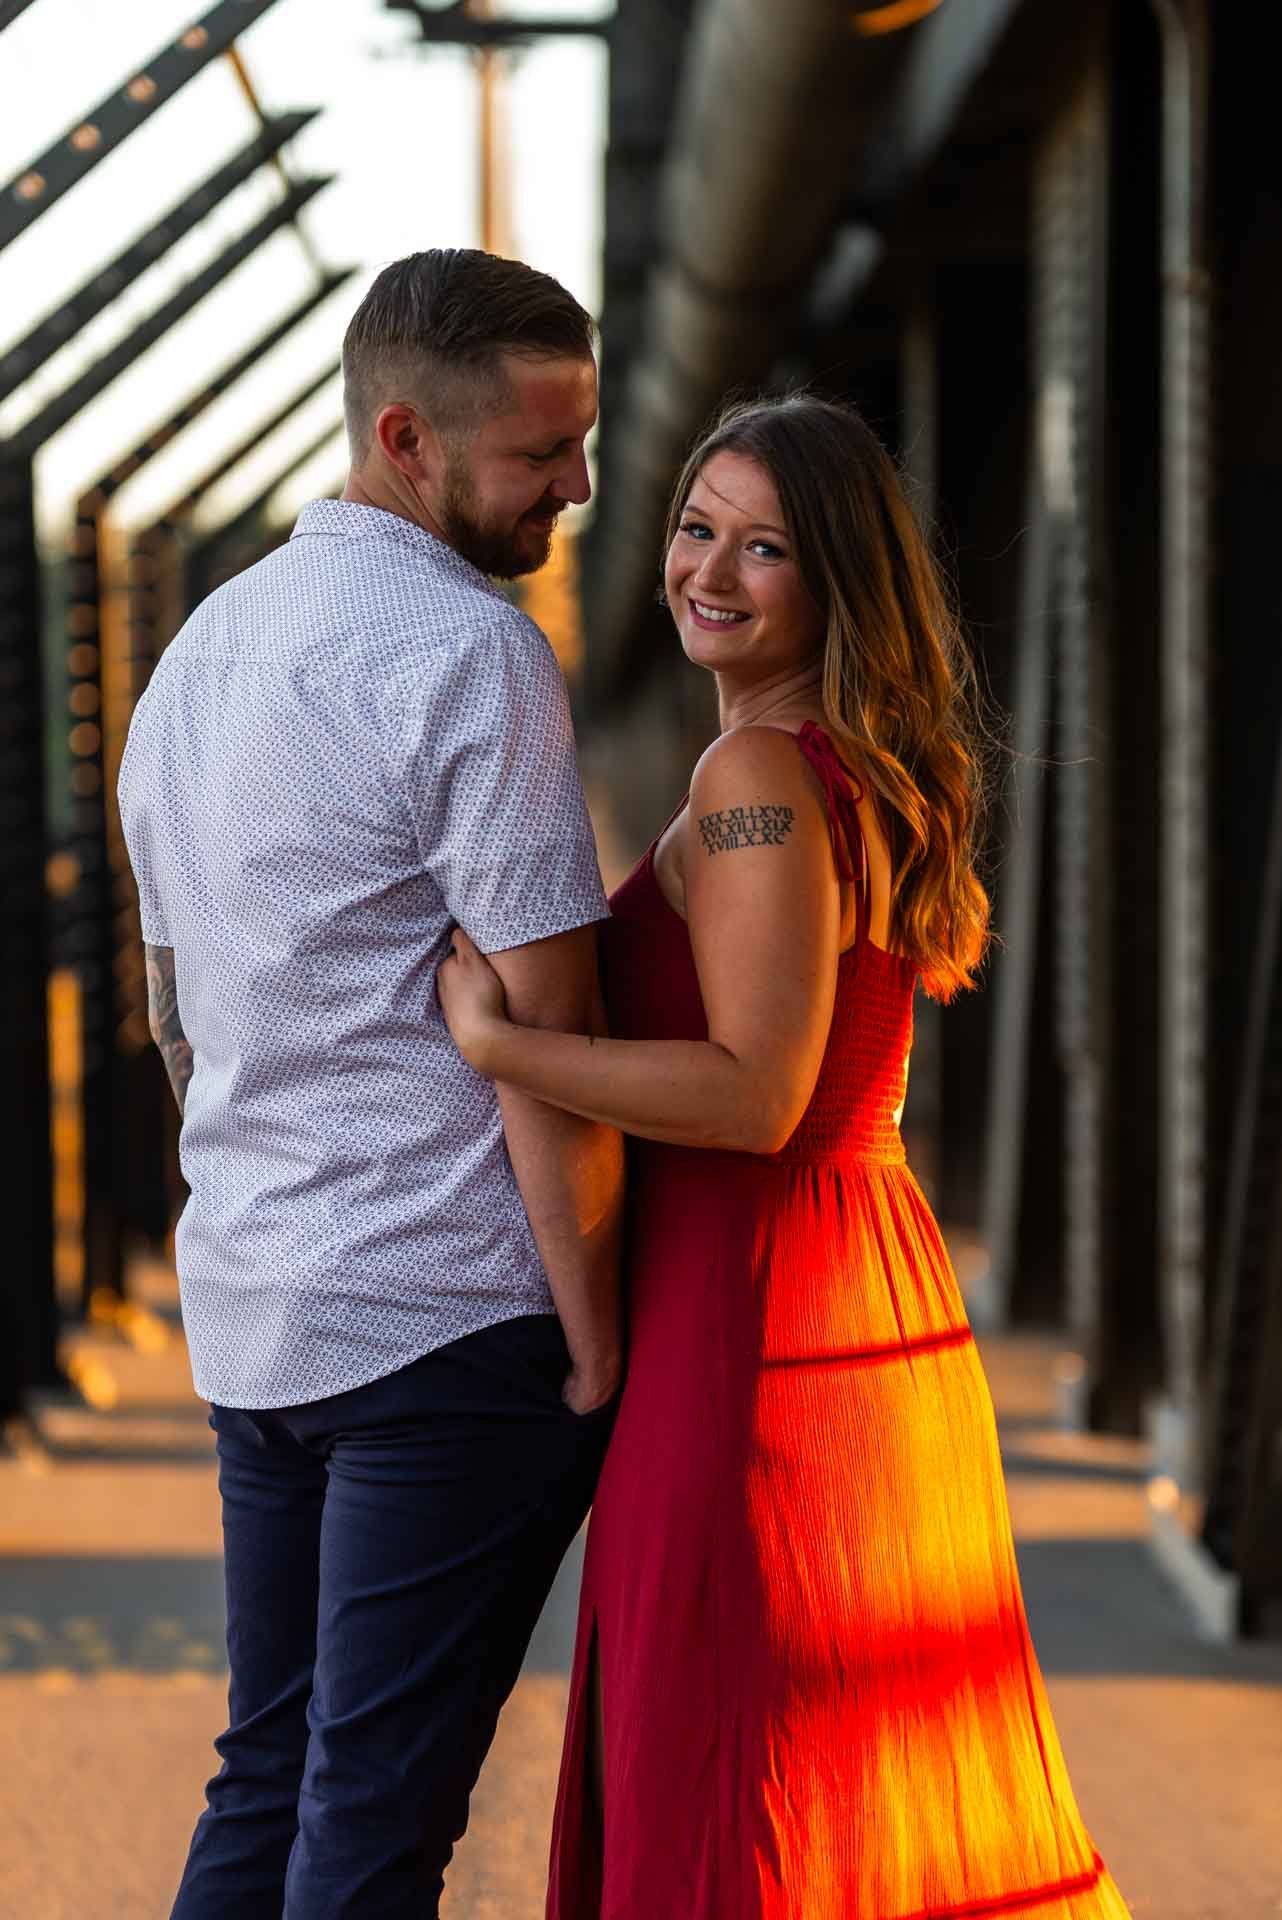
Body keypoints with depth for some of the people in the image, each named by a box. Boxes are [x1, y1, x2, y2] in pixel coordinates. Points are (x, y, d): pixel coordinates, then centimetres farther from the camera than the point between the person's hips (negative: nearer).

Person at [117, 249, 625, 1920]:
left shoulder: (197, 653, 15)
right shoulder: (471, 653, -13)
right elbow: (544, 1034, -16)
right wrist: (597, 1337, -9)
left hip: (247, 1310, 8)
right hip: (447, 1314, -8)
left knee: (267, 1785, 14)